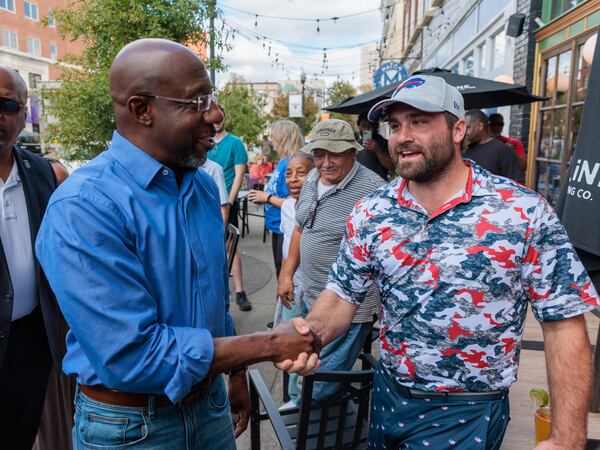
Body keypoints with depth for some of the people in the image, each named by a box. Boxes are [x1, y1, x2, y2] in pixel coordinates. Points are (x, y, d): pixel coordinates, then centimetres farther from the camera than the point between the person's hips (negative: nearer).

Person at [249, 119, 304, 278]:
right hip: (277, 226, 9)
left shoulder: (289, 164, -19)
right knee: (280, 270, 22)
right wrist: (262, 197, 4)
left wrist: (267, 197, -14)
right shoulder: (281, 163, 9)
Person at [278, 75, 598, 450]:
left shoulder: (525, 212, -16)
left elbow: (564, 324, -13)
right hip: (387, 394, 5)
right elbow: (343, 294, -2)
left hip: (468, 414, -4)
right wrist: (312, 332, -23)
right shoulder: (371, 212, -6)